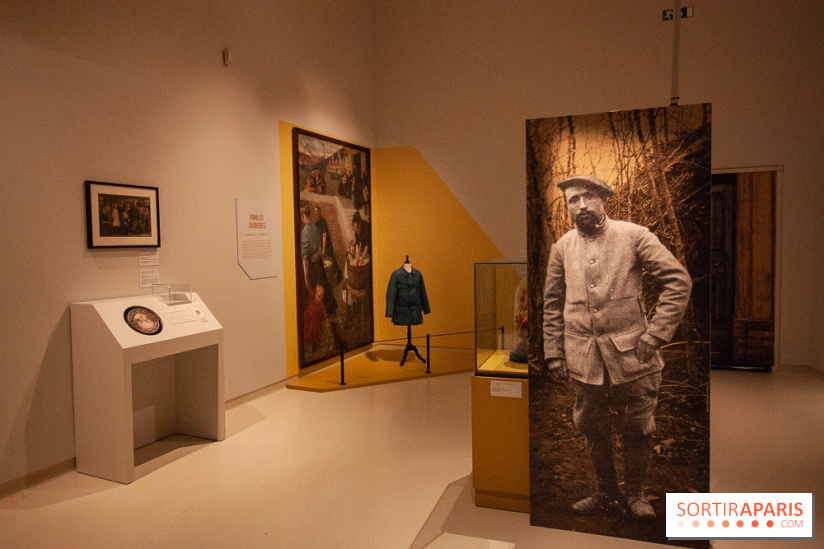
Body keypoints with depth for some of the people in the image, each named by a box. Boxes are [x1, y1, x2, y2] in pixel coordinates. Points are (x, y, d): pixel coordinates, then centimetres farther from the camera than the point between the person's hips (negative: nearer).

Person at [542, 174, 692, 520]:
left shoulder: (633, 236, -3)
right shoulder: (562, 248, 6)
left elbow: (678, 280, -5)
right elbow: (552, 304, 10)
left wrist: (656, 333, -12)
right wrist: (553, 354, 4)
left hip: (631, 353, -2)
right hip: (583, 359, 3)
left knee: (637, 430, 9)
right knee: (593, 430, 14)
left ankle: (635, 494, 33)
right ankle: (606, 494, 35)